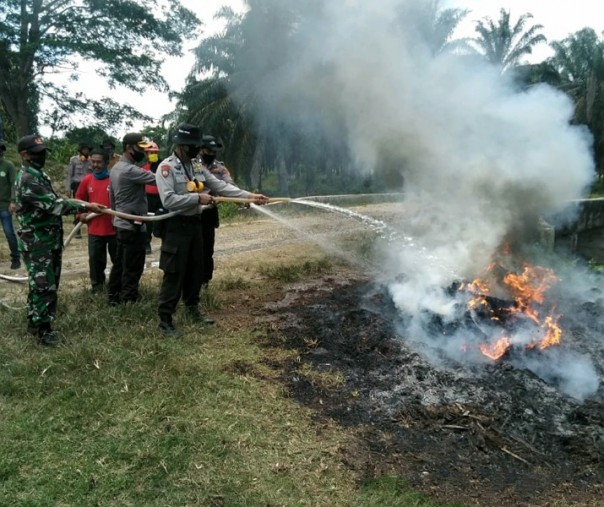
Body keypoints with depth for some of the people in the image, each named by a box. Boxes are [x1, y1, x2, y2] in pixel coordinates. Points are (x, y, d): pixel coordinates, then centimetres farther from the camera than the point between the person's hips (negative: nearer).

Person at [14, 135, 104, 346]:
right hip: (37, 242, -10)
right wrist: (86, 207, -22)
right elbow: (53, 205, -24)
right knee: (43, 286, -3)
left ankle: (34, 321, 32)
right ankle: (43, 330, 8)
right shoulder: (27, 179, -20)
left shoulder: (39, 175, 13)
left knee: (43, 283, 18)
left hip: (49, 239, 10)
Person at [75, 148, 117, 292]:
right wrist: (80, 213, 2)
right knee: (95, 258, 11)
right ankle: (97, 284, 28)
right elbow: (79, 199, 16)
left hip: (115, 228, -3)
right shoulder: (87, 180, 3)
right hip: (94, 229, 3)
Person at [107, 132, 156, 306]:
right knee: (133, 267, -2)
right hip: (133, 225, -10)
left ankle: (114, 296, 25)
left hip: (121, 223, 10)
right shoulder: (130, 170, -20)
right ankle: (128, 300, 6)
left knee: (120, 262, 17)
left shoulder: (116, 168, 12)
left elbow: (111, 195, 20)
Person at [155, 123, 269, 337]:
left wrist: (250, 196, -5)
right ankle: (165, 319, 8)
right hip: (176, 226, -7)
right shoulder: (166, 167, -13)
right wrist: (198, 198, -19)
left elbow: (221, 186, 4)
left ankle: (193, 310, 33)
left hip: (195, 223, 7)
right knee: (174, 274, -3)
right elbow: (168, 200, -23)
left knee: (195, 270, 16)